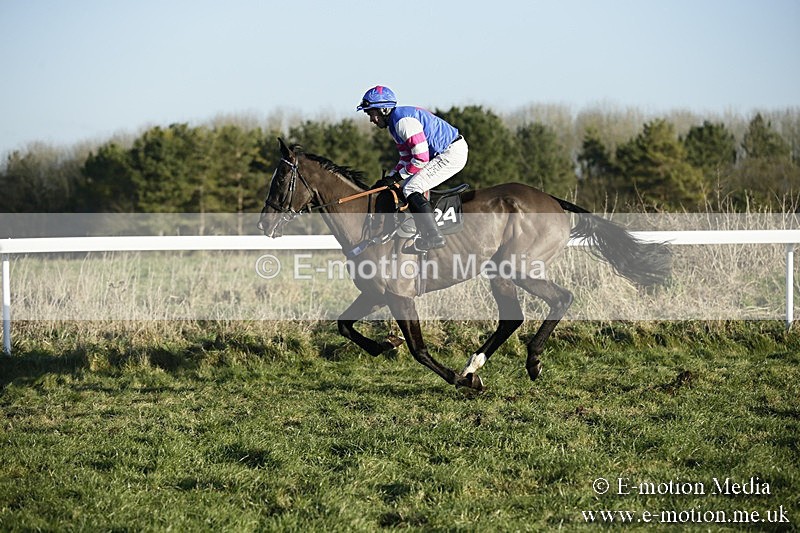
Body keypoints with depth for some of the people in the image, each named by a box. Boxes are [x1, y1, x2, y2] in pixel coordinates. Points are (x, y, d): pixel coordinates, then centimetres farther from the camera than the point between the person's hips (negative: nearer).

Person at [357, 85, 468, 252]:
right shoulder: (394, 123, 13)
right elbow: (407, 158, 18)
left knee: (411, 189, -16)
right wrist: (389, 178, 6)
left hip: (452, 154, -11)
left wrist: (400, 175, -10)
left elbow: (421, 158, -23)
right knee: (403, 186, 13)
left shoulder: (402, 120, -21)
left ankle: (433, 237, -19)